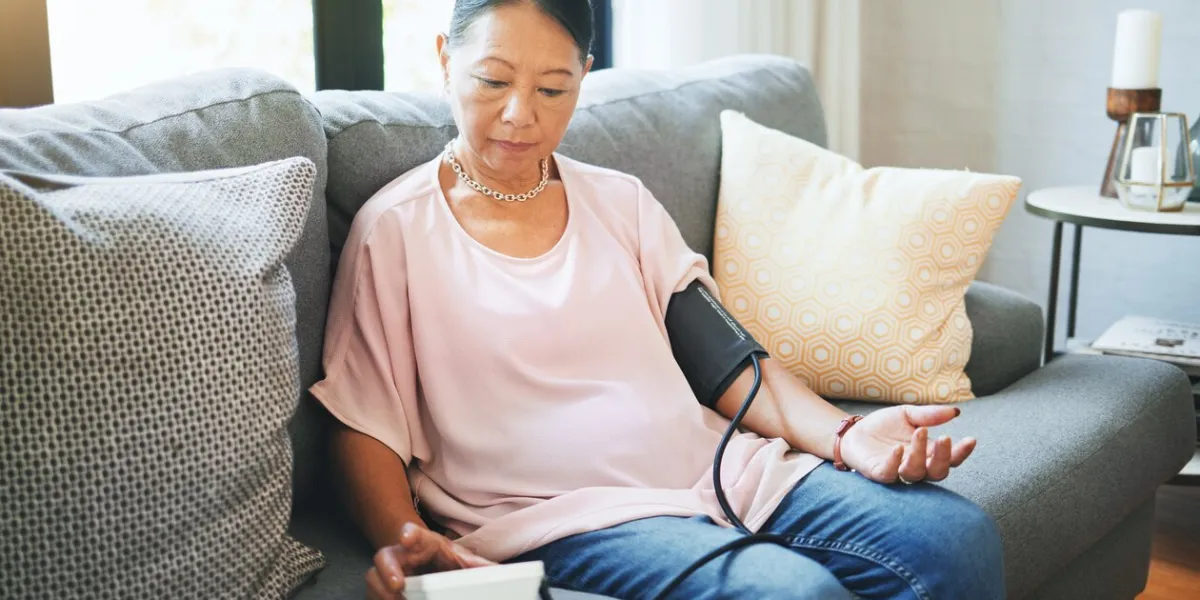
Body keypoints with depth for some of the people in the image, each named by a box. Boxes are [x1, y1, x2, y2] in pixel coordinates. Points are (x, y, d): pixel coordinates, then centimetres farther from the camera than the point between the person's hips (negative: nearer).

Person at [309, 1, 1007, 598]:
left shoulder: (623, 202, 15)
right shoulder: (394, 228, 2)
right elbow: (366, 426, 0)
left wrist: (844, 435, -5)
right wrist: (402, 540, -19)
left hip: (718, 469, 5)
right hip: (556, 513, -5)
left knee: (960, 537, -14)